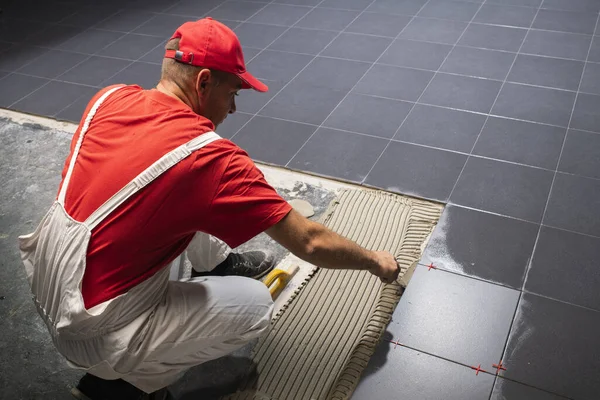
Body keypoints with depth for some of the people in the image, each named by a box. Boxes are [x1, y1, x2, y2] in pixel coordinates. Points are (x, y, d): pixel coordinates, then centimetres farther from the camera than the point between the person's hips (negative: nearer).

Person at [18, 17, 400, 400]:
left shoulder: (109, 98, -7)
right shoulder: (211, 158, -24)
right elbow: (310, 242, -17)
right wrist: (374, 260, 1)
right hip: (92, 334, -7)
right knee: (255, 303, 1)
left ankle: (216, 263, 35)